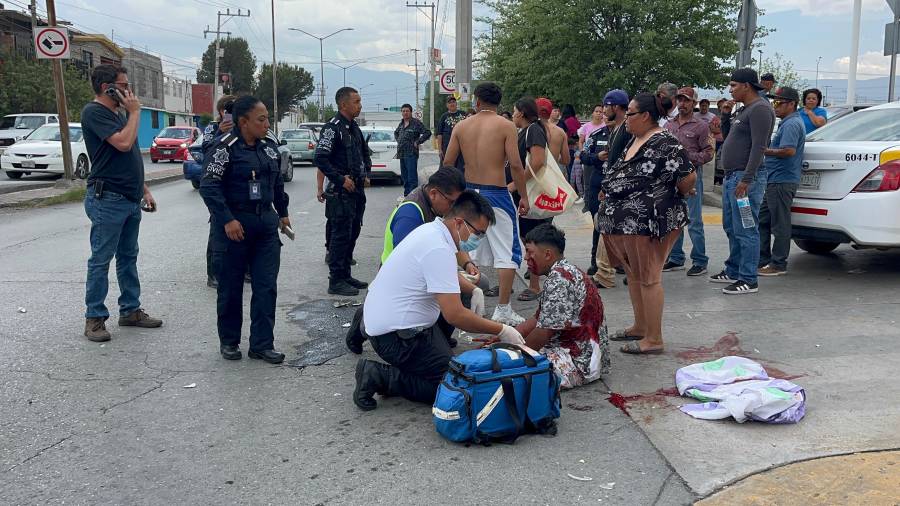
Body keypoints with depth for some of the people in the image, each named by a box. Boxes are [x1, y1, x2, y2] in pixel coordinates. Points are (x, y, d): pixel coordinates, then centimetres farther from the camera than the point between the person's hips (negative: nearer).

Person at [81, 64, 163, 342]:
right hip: (107, 200, -9)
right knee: (101, 260, -3)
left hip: (130, 199, 9)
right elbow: (123, 143, -23)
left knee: (128, 257, 13)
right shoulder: (94, 112, -11)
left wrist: (144, 190, 17)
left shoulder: (116, 114, 17)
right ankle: (94, 318, 4)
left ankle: (130, 310, 22)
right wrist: (134, 112, -11)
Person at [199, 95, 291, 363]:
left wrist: (283, 213, 22)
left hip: (266, 224, 6)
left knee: (266, 287, 3)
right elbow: (209, 186, -16)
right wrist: (227, 220, -21)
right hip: (235, 226, -5)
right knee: (231, 288, 7)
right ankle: (229, 341, 23)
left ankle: (262, 344, 10)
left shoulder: (269, 147, 9)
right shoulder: (224, 148, -12)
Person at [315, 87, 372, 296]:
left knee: (352, 233, 13)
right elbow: (321, 158, -21)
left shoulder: (354, 128, 14)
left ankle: (345, 275, 23)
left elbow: (364, 153, 29)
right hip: (341, 191, -9)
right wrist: (341, 179, -19)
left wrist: (366, 173, 14)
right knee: (340, 234, -6)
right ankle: (336, 281, 0)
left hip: (357, 190, 9)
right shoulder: (333, 127, -14)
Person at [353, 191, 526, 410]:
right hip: (395, 336, -10)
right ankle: (382, 377, -7)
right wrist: (501, 330, -15)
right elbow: (454, 315, -25)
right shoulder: (439, 250, -24)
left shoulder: (430, 230, 6)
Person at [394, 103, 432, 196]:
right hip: (401, 154, 8)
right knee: (404, 176, 13)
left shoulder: (416, 123, -7)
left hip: (411, 154, -8)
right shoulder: (401, 123, 15)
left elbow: (427, 133, -13)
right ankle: (406, 194, 21)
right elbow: (396, 132, 35)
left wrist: (417, 142, -11)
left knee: (412, 177, -9)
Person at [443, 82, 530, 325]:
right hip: (496, 194, -5)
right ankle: (503, 309, 1)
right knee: (507, 252, 2)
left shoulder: (461, 126, 4)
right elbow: (515, 164, -13)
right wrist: (523, 196, -4)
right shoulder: (505, 126, -7)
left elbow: (447, 163, 4)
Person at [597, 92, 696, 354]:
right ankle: (640, 326, 33)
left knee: (648, 278, -2)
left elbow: (688, 176, -21)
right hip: (626, 221, 10)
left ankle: (654, 339, 8)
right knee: (633, 274, 18)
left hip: (648, 222, -10)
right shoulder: (635, 140, 12)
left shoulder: (664, 143, -18)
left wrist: (677, 195, -5)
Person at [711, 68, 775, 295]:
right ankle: (733, 271, 27)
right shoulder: (744, 110, 20)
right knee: (731, 228, 17)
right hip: (732, 176, 11)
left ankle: (748, 280, -5)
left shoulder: (760, 109, -13)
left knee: (745, 230, -8)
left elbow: (758, 146, -21)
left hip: (746, 177, -11)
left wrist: (746, 179, -25)